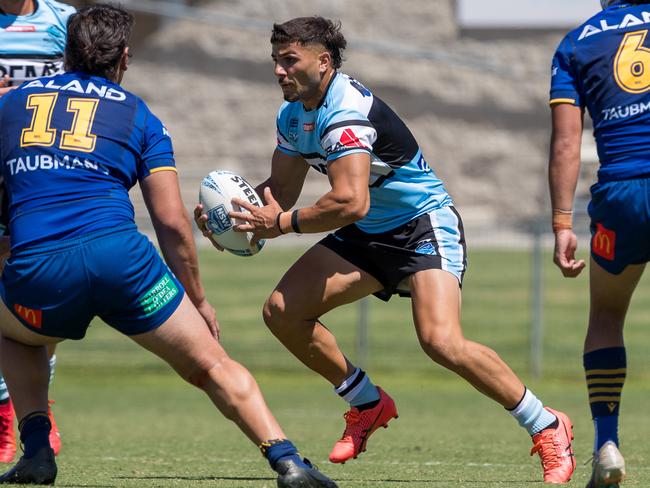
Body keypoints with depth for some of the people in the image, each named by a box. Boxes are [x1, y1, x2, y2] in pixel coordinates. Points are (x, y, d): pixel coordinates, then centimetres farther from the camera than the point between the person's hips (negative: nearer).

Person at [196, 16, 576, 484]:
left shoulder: (345, 113, -26)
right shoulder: (293, 116, 3)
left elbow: (350, 202, -36)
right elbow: (281, 190, 14)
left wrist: (282, 223, -25)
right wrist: (228, 214, -3)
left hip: (426, 226, -9)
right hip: (368, 235, 9)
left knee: (442, 341, -28)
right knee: (282, 311, -3)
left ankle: (547, 428, -13)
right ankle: (368, 404, 16)